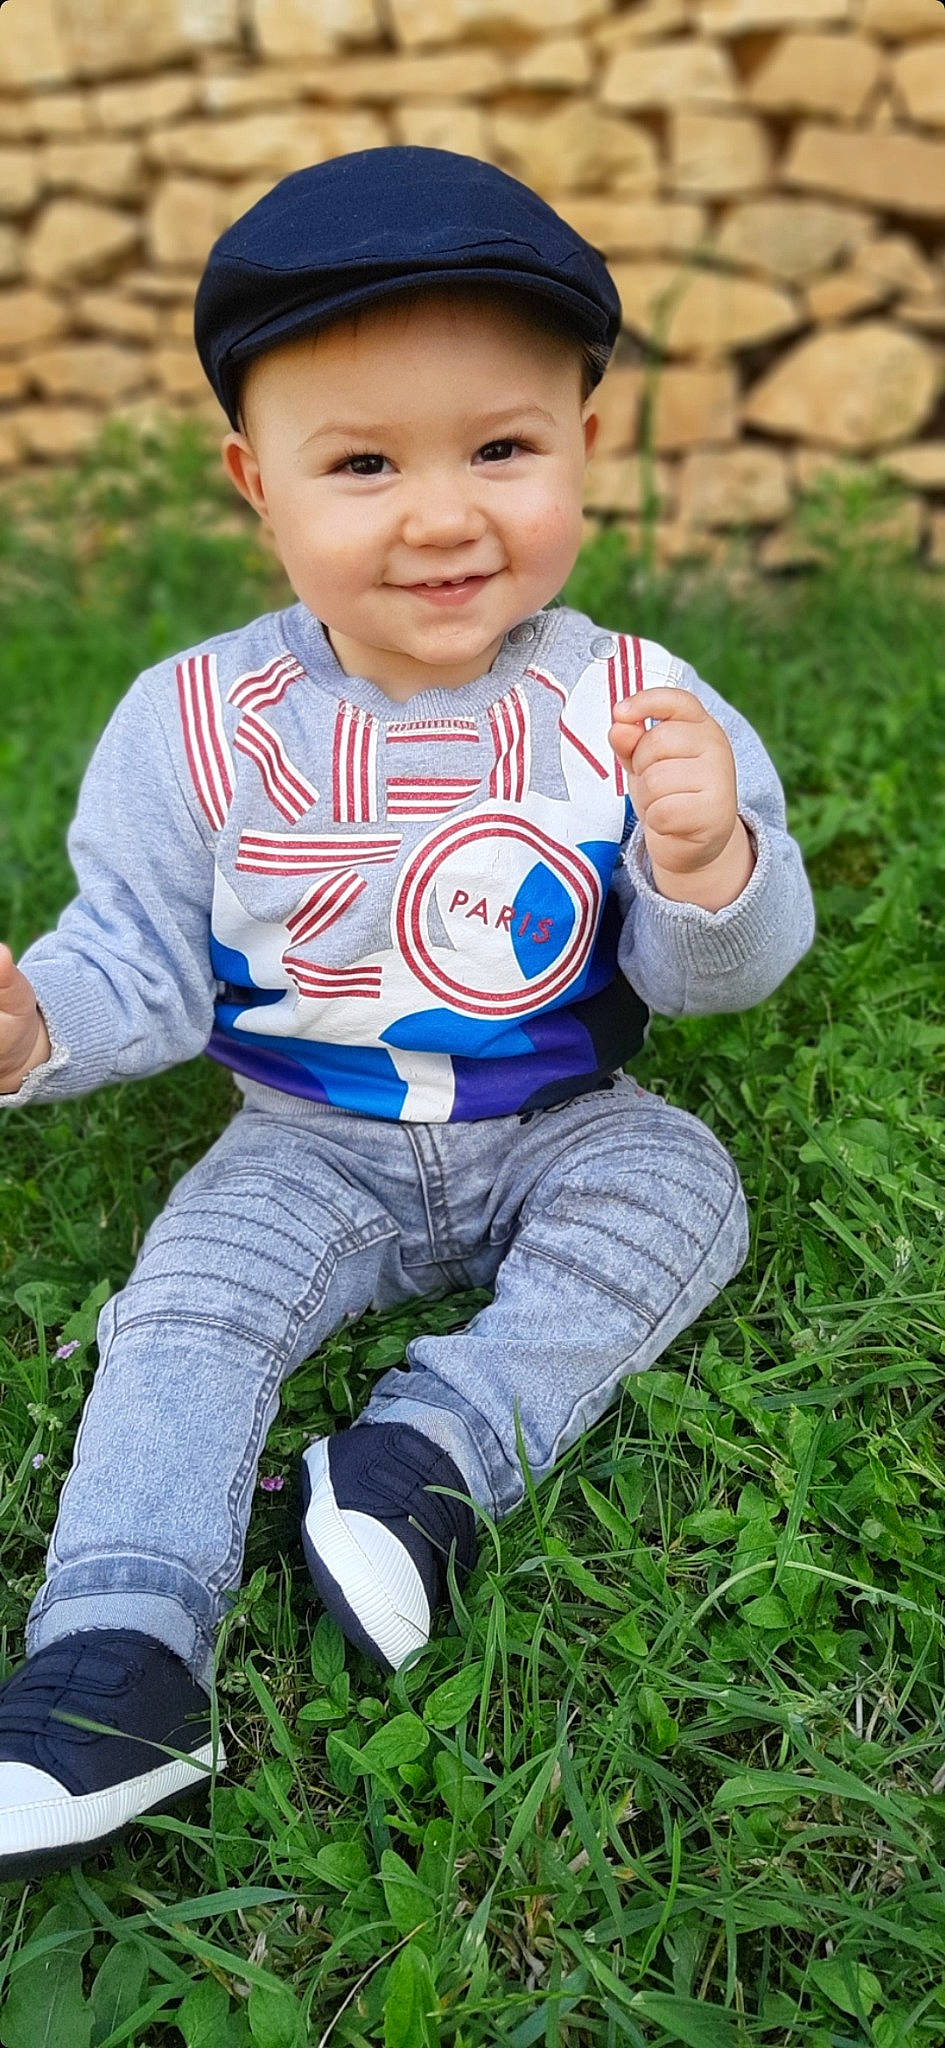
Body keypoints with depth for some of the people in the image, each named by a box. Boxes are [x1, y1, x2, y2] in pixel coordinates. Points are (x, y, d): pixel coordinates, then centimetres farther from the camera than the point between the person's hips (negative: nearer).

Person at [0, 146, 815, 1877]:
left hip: (565, 1134, 1)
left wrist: (707, 866, -32)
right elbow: (147, 963, -5)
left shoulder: (635, 707, -14)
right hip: (313, 1147, 0)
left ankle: (445, 1441, -19)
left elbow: (713, 979, -9)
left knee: (682, 1185, -22)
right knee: (191, 1297, -18)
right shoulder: (200, 728, -14)